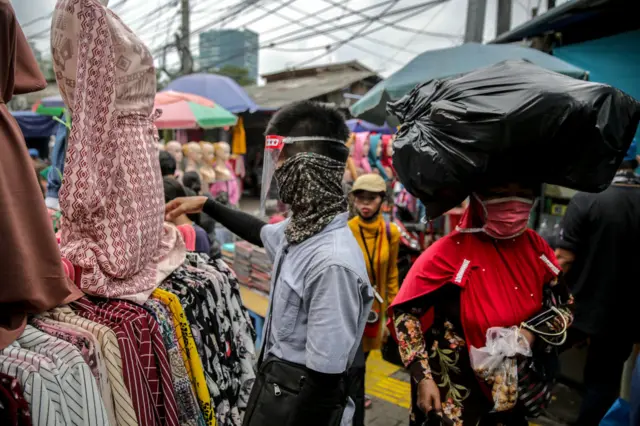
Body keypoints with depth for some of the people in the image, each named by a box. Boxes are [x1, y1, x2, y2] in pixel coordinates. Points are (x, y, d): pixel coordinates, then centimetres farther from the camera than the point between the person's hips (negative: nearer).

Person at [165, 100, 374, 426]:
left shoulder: (332, 262, -32)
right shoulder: (299, 229, -4)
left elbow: (324, 380, -27)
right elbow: (261, 233, 20)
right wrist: (206, 205, 23)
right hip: (272, 384, 8)